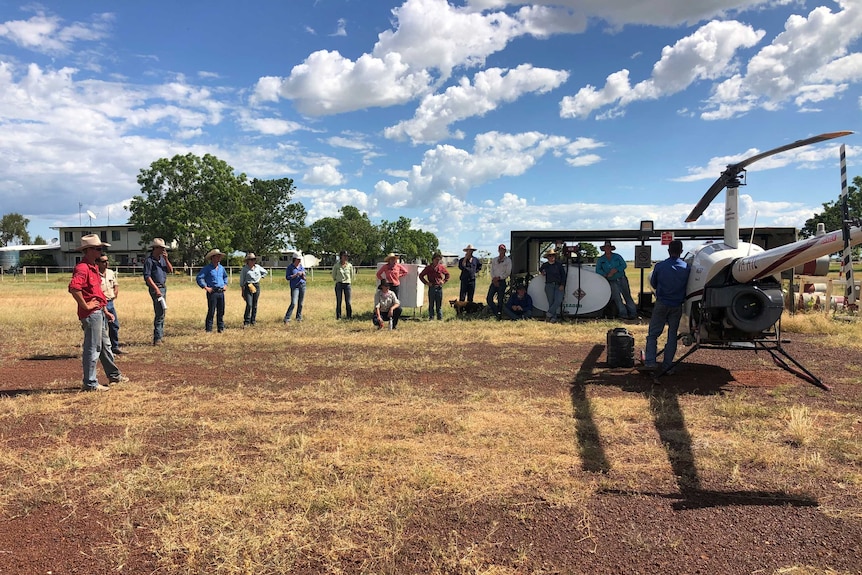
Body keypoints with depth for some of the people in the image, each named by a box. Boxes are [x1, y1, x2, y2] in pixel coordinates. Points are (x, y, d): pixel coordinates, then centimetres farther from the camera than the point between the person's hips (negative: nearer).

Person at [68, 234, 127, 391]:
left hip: (99, 313, 11)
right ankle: (90, 383, 6)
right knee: (93, 348, -3)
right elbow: (73, 287, -34)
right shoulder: (82, 268, -17)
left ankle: (114, 375, 33)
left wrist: (105, 311, 21)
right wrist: (85, 305, -24)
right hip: (91, 314, -11)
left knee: (105, 346, 20)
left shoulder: (93, 267, 16)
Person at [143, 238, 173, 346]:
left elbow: (170, 270, 8)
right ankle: (157, 338, -10)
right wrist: (156, 289, -20)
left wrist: (166, 259, -4)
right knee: (160, 313, -12)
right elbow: (147, 277, -15)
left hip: (163, 287, 9)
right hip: (156, 288, -9)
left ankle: (160, 334, 27)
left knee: (161, 312, 16)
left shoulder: (162, 259, 13)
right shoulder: (149, 260, -10)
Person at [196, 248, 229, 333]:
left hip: (221, 292, 6)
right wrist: (205, 287, -13)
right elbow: (199, 278, -10)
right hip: (212, 292, -6)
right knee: (211, 311, -5)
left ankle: (221, 328, 17)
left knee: (221, 311, 9)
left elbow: (225, 276, 33)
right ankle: (208, 329, 1)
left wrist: (225, 284, 19)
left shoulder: (221, 268, 14)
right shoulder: (207, 268, -5)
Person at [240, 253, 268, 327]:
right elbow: (241, 282, -1)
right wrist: (243, 292, -2)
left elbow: (265, 272, 26)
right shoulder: (244, 269, -5)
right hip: (248, 287, -4)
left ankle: (253, 321, 20)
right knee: (249, 305, -14)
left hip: (257, 286, 4)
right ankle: (246, 322, -9)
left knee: (255, 305, 9)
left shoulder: (258, 267, 7)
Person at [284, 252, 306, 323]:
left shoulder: (301, 267, 11)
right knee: (293, 303, -14)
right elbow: (287, 277, -7)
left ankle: (299, 317, 19)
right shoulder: (290, 267, -2)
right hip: (294, 286, -5)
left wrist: (303, 275, -8)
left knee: (300, 303, 7)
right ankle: (287, 318, -10)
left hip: (302, 285, 5)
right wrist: (296, 275, -15)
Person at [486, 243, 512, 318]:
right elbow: (492, 271, 8)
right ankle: (497, 313, 7)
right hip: (494, 281, 4)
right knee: (489, 299, -5)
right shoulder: (494, 260, 14)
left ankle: (499, 314, 9)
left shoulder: (508, 260, 2)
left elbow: (508, 273, -3)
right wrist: (494, 279, -8)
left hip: (502, 282, -4)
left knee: (500, 300, -2)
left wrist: (499, 278, -11)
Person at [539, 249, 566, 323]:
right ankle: (554, 317, -2)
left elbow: (563, 275, 5)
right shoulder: (545, 265, 11)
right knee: (551, 302, -4)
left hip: (558, 286, -1)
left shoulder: (559, 265, 5)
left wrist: (562, 285, -3)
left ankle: (549, 314, -15)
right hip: (549, 285, 1)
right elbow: (540, 269, 34)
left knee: (558, 300, -20)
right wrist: (542, 272, 11)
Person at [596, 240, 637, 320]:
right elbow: (598, 270, -1)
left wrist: (616, 270, -16)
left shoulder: (617, 256, 7)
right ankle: (623, 314, -6)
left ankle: (633, 313, 0)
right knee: (617, 298, -9)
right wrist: (606, 275, -16)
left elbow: (624, 265, 0)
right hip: (612, 282, 0)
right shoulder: (600, 259, 6)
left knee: (627, 295, -2)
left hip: (622, 279, 1)